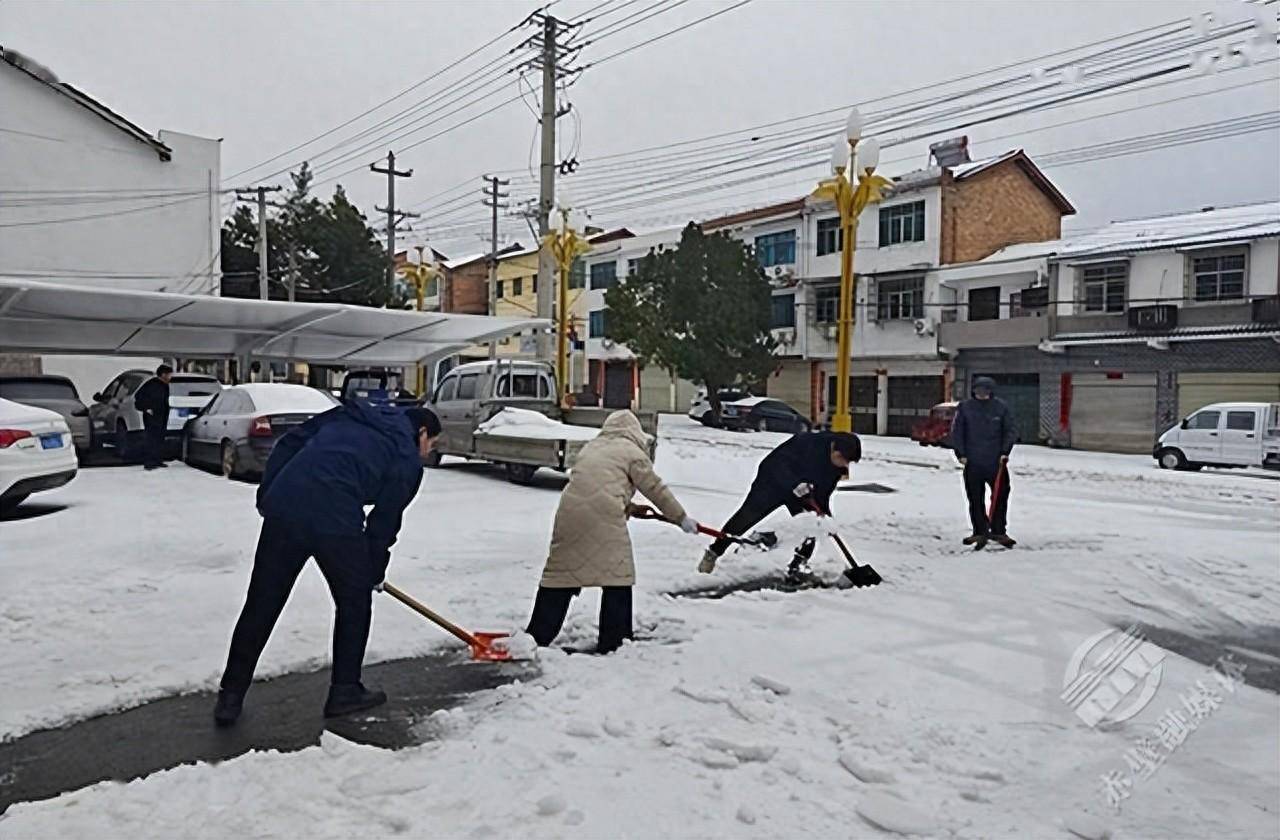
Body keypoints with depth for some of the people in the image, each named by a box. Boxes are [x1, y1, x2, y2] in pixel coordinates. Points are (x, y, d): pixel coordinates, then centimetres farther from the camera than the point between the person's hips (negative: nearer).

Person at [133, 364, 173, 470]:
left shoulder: (165, 386, 13)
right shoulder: (151, 384, -13)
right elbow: (138, 397, -13)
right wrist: (146, 408, -16)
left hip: (161, 418, 9)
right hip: (152, 418, -9)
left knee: (160, 440, 12)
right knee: (151, 440, -10)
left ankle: (158, 461, 19)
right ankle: (148, 463, -10)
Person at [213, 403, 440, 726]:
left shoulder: (350, 414, 25)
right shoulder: (408, 461, 10)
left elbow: (288, 444, 20)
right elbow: (385, 520, 10)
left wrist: (266, 496, 24)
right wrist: (375, 571, 23)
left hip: (283, 508, 5)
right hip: (336, 520, -5)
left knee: (261, 604, 14)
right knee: (354, 602, 17)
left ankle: (230, 696, 22)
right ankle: (345, 691, 25)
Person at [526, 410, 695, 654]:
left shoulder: (590, 448, 26)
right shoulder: (632, 452, 9)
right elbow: (655, 489, 10)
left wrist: (628, 506, 42)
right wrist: (681, 517, 20)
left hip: (570, 513, 6)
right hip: (605, 516, -6)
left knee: (559, 573, 12)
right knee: (618, 577, 7)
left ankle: (536, 636, 15)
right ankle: (614, 642, 10)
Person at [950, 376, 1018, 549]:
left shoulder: (1001, 407, 0)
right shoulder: (964, 407, -1)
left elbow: (1011, 430, 5)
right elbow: (956, 432, 4)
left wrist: (1005, 452, -4)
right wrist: (960, 453, -2)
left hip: (997, 462, 0)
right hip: (972, 463, 0)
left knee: (1001, 496, 2)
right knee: (975, 499, 5)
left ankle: (999, 531, 14)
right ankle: (979, 532, 15)